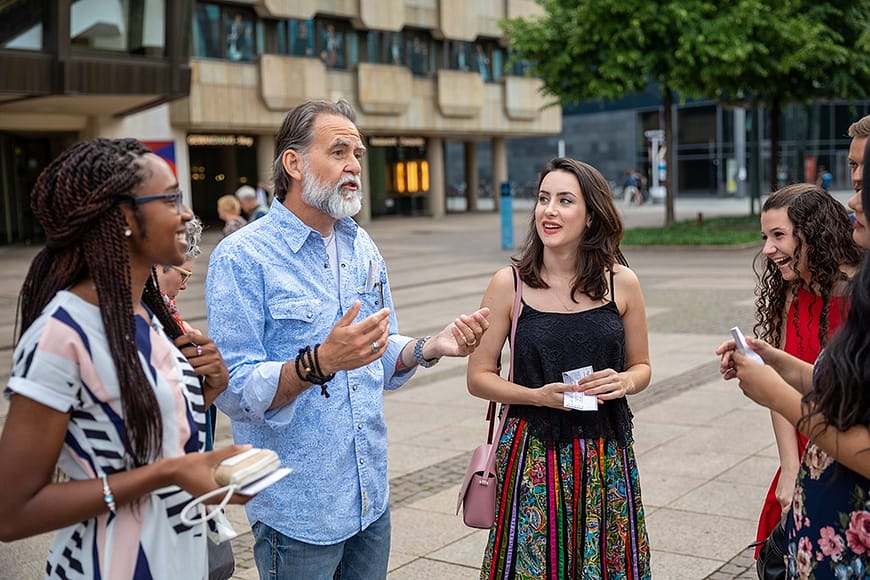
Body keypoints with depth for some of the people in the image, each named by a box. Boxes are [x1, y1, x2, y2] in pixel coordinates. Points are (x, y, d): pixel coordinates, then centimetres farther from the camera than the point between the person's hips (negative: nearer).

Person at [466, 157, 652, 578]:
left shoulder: (621, 282, 0)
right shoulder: (510, 283, -5)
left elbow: (641, 366, 11)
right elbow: (479, 377, -1)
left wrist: (624, 381, -11)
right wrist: (538, 395, -16)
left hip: (606, 456, 2)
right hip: (534, 456, -2)